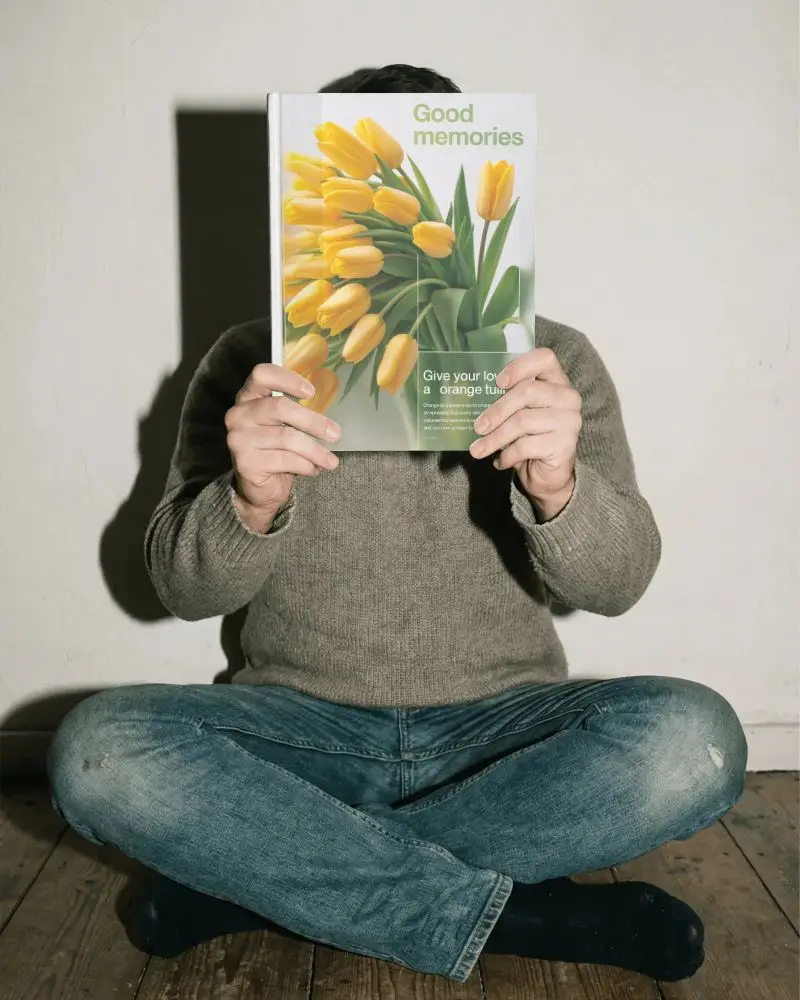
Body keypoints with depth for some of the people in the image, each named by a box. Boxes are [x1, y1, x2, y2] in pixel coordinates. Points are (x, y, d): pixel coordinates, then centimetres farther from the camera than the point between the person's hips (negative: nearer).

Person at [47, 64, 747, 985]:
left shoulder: (553, 360, 1)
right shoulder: (253, 364, 1)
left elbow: (616, 583, -9)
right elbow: (184, 588, -6)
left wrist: (558, 491, -32)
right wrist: (249, 504, -29)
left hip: (501, 726, 1)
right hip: (302, 725, 0)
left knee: (694, 739, -27)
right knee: (99, 750, -25)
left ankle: (260, 876, -17)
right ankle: (518, 914, -19)